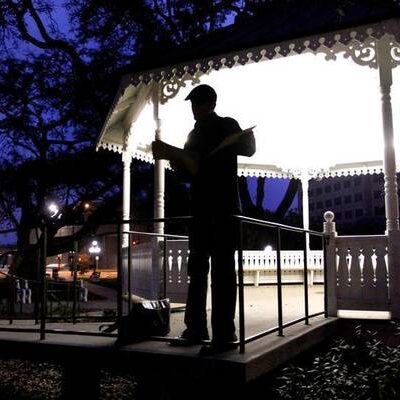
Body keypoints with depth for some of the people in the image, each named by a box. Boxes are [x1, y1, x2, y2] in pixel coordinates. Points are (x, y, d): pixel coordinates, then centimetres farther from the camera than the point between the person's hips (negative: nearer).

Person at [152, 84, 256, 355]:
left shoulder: (228, 126, 2)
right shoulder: (194, 134, 19)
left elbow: (249, 149, -8)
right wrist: (176, 160, 1)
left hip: (224, 209, -7)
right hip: (201, 210, 7)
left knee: (222, 270, -10)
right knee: (197, 269, 7)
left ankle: (225, 335, -8)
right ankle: (196, 329, 14)